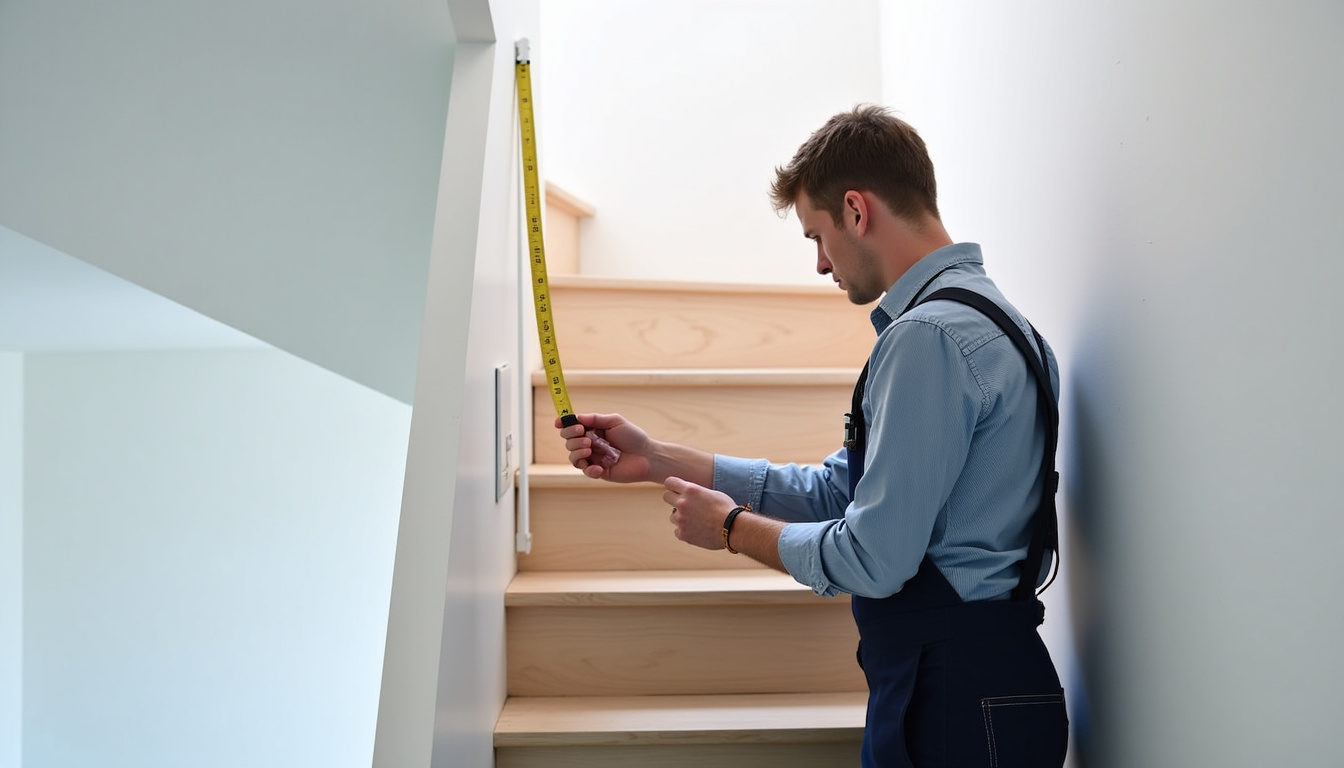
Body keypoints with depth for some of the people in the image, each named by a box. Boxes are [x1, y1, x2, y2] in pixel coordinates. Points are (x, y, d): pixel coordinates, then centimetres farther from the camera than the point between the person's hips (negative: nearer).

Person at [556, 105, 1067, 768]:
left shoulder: (929, 335, -21)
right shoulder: (974, 316, 12)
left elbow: (872, 561, -24)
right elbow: (836, 489, 11)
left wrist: (730, 527, -6)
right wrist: (657, 460, 8)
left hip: (957, 709, -9)